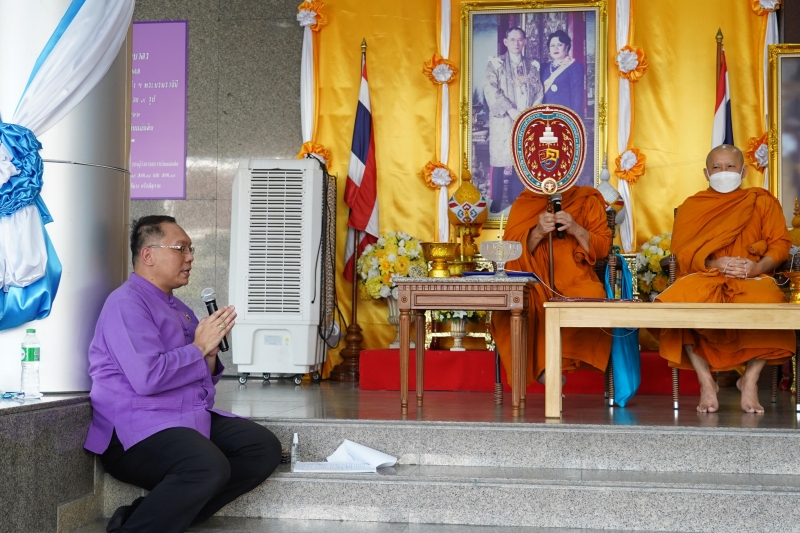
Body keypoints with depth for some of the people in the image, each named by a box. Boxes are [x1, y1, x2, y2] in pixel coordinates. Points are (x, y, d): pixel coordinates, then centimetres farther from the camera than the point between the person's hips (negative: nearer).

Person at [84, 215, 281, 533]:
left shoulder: (180, 310, 21)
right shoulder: (127, 303, -8)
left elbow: (201, 383, 25)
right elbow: (148, 377, -21)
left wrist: (209, 353, 4)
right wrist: (199, 348, -8)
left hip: (190, 419, 10)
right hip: (138, 427, -10)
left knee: (264, 447, -9)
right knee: (210, 467, -34)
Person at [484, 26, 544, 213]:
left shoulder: (533, 66, 13)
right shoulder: (495, 64, 2)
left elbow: (539, 92, 10)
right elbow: (491, 90, -9)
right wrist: (510, 110, -17)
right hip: (502, 122, -3)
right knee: (499, 160, -5)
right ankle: (496, 204, 0)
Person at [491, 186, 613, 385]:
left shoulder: (588, 199, 8)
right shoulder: (524, 203, 8)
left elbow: (603, 248, 3)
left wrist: (576, 230, -14)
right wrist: (537, 232, -18)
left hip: (575, 281, 0)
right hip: (534, 283, 0)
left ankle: (544, 367, -20)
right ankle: (546, 370, -20)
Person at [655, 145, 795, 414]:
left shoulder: (762, 201, 17)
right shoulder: (692, 206, 17)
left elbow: (780, 243, 7)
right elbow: (682, 250, 5)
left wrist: (759, 266, -15)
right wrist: (716, 263, -15)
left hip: (752, 279, 0)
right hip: (705, 277, 0)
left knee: (766, 303, -37)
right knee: (679, 302, -35)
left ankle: (750, 380, -16)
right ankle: (706, 381, -22)